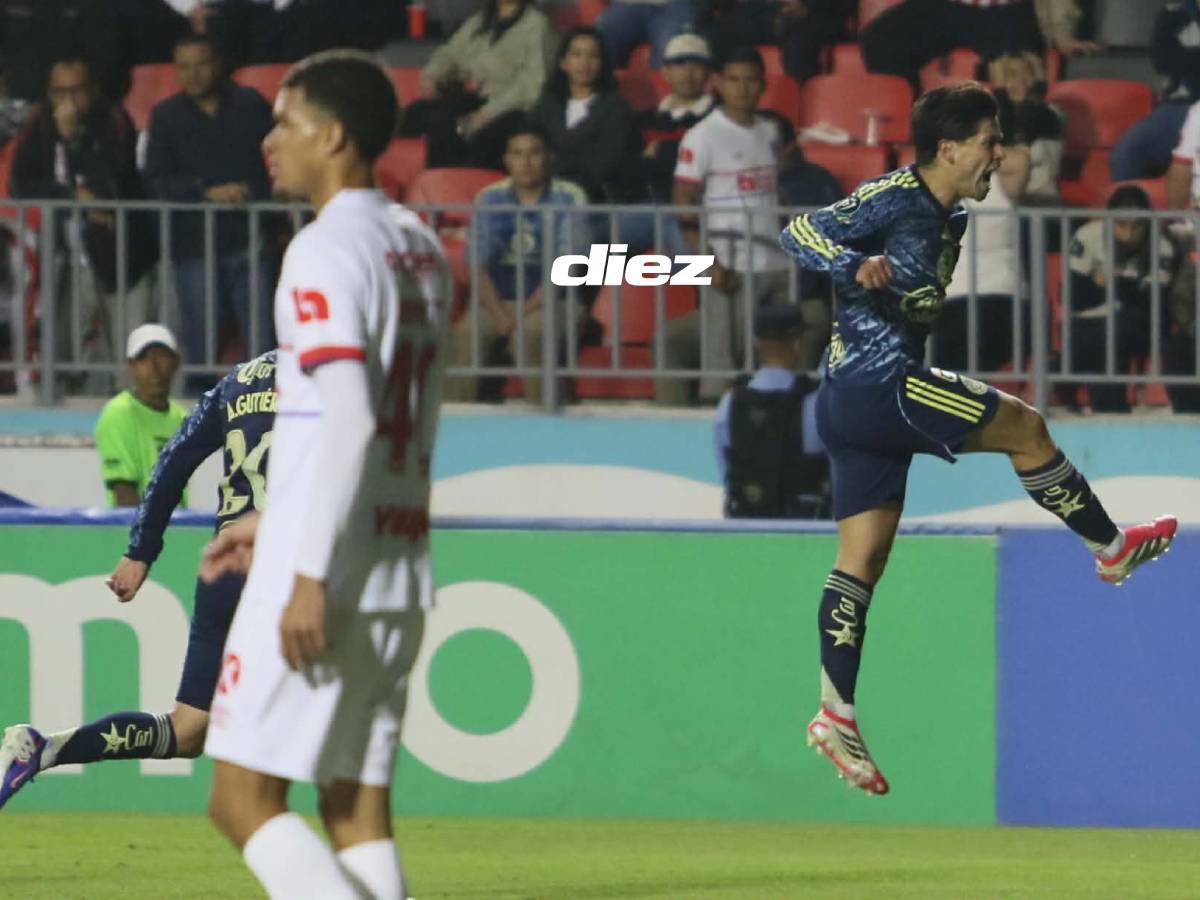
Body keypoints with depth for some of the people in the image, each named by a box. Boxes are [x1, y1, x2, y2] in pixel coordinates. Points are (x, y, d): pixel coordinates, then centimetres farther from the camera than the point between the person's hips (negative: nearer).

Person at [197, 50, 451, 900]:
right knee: (359, 810, 8)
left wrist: (310, 572, -22)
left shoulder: (328, 250, -11)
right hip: (402, 567, 9)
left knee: (243, 798, -5)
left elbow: (348, 420, -21)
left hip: (328, 578, -9)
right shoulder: (422, 248, 16)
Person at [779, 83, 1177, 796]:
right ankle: (1114, 548, 15)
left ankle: (837, 711, 2)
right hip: (878, 383, -10)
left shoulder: (949, 216, 16)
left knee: (864, 557, 5)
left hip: (850, 403, 10)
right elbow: (799, 234, -20)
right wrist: (859, 269, -34)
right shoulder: (894, 199, -12)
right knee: (1026, 428, -1)